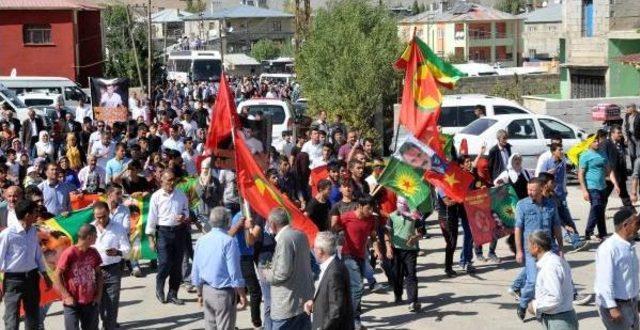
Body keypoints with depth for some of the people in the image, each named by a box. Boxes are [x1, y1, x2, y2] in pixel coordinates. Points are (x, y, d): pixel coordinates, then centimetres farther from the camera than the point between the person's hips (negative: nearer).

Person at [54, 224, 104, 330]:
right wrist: (67, 296, -13)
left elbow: (98, 274, 13)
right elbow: (57, 275, -11)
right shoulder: (69, 253, -15)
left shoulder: (93, 253, 2)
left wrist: (99, 294, 4)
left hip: (91, 302, 5)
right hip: (73, 302, -5)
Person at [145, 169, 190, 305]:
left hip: (179, 231, 4)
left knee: (177, 265, 6)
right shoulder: (156, 196, -4)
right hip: (163, 231, -3)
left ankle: (172, 294, 18)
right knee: (165, 263, -11)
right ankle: (159, 289, 18)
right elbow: (152, 217, -2)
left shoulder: (181, 195, 6)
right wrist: (151, 238, -4)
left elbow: (186, 210, 18)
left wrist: (184, 216, -7)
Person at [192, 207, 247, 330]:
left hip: (206, 290, 6)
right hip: (224, 293, -6)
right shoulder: (228, 241, -16)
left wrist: (200, 293, 19)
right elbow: (234, 272, -16)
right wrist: (242, 295, -6)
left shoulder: (201, 240, 3)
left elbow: (195, 271, 8)